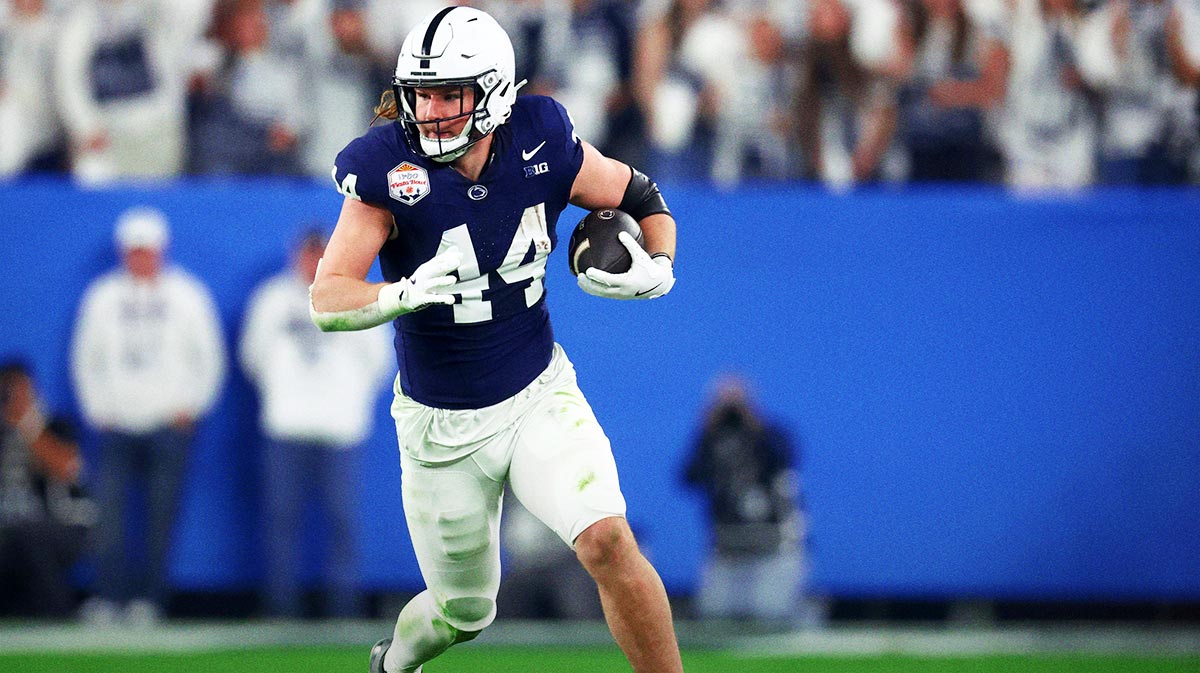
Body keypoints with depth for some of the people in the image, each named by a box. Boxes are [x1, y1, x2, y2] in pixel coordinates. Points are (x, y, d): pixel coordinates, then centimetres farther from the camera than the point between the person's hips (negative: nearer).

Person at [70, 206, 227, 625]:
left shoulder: (186, 295, 6)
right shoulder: (103, 296, 8)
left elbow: (209, 357, 9)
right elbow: (86, 358, 14)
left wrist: (189, 406, -2)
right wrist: (98, 410, 3)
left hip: (169, 423, -1)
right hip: (118, 425, 1)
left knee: (161, 516, -3)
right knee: (109, 509, -12)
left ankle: (148, 598, 2)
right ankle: (107, 597, -13)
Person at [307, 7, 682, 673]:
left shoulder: (543, 144, -11)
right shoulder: (387, 171, -18)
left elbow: (642, 199, 7)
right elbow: (327, 303, -24)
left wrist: (655, 268, -14)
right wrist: (406, 293, -44)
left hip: (540, 395, 1)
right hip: (440, 427, -1)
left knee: (608, 542, -24)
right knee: (465, 612, 13)